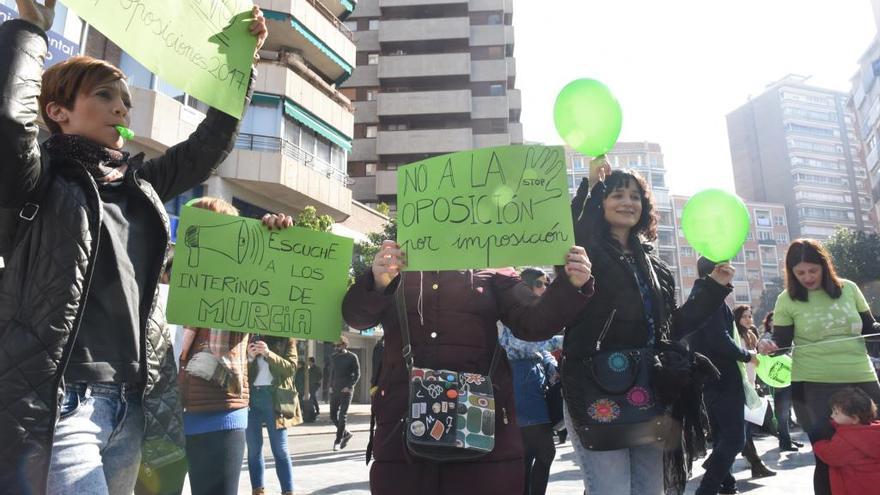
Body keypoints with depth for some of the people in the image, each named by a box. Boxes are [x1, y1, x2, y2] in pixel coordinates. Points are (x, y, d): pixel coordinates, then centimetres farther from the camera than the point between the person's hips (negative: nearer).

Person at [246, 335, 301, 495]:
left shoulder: (286, 340, 5)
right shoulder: (251, 340, 12)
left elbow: (291, 368, -8)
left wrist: (268, 353, -20)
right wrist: (249, 358, -12)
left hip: (275, 398, -3)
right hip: (251, 397, 3)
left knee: (280, 450, -1)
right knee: (253, 449, 6)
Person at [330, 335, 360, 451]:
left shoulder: (352, 357, -5)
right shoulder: (334, 357, 10)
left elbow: (357, 374, -4)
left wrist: (349, 387, -13)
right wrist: (330, 386, 7)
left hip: (346, 390, -5)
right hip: (334, 390, 5)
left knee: (342, 416, -4)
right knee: (333, 416, 6)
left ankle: (338, 441, 3)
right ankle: (346, 433, 25)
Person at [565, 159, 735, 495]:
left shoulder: (655, 266, 18)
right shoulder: (588, 253, -2)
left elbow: (671, 329, 17)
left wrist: (713, 288, 14)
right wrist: (589, 189, -29)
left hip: (649, 397, 7)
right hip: (597, 394, -7)